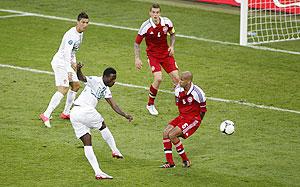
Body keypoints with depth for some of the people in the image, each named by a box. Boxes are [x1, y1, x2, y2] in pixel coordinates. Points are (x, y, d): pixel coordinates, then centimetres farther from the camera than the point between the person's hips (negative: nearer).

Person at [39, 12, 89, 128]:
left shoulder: (80, 33, 9)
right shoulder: (72, 35, -24)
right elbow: (66, 53, -33)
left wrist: (73, 62, 24)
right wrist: (69, 71, -40)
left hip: (66, 63, 10)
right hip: (60, 63, -10)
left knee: (76, 85, 16)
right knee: (63, 90, -19)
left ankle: (66, 113, 26)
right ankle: (46, 115, -23)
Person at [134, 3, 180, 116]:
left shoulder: (167, 22, -9)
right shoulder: (146, 26, -18)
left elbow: (172, 34, 13)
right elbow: (137, 43, -7)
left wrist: (172, 46, -3)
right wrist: (137, 59, -13)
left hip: (166, 53, 3)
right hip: (153, 54, -3)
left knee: (176, 78, -4)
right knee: (158, 78, -21)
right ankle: (150, 105, -1)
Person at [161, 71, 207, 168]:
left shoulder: (197, 93, -19)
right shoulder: (178, 89, 1)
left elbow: (203, 110, -8)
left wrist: (196, 122, -5)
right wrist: (182, 116, 15)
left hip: (193, 119, -7)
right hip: (182, 116, 7)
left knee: (172, 135, -20)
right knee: (165, 133, -11)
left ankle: (185, 160, -6)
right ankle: (170, 162, -6)